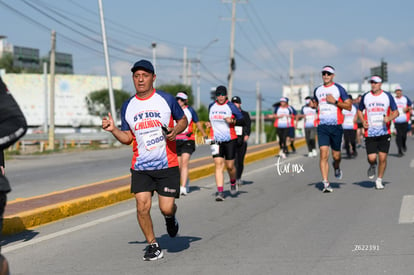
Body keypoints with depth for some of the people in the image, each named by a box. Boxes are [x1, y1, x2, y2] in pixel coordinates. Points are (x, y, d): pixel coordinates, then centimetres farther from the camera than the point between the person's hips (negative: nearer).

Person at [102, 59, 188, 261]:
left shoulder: (166, 99, -2)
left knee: (166, 207, -6)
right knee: (142, 206, -10)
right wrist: (113, 129, -7)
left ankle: (170, 218, 32)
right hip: (140, 166, 2)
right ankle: (153, 246, 7)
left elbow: (182, 120, 11)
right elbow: (127, 138, 11)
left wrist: (176, 130, -10)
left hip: (167, 164, -2)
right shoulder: (127, 106, 6)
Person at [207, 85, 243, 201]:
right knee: (218, 164, -10)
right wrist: (210, 124, 9)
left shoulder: (231, 106, -4)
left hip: (230, 139, -2)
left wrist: (233, 121, -18)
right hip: (216, 140, 2)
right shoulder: (211, 106, 9)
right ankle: (220, 192, -13)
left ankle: (233, 183, 36)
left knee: (230, 166, 4)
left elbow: (242, 120, -2)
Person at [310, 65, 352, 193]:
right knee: (323, 154, -12)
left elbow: (349, 106, -1)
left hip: (336, 126, -2)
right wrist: (313, 105, 7)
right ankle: (325, 183, -12)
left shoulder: (339, 89, 1)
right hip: (322, 126, 2)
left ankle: (336, 167, 43)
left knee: (336, 155, 7)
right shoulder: (317, 90, 12)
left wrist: (335, 101, -14)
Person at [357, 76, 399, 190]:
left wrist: (389, 118, -17)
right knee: (371, 158, -7)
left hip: (384, 132, -1)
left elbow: (396, 112, 5)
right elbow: (359, 111, 18)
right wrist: (363, 121, -1)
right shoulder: (365, 96, 5)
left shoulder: (387, 96, 2)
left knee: (382, 158, -5)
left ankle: (379, 180, 12)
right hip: (370, 132, 1)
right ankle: (372, 166, 30)